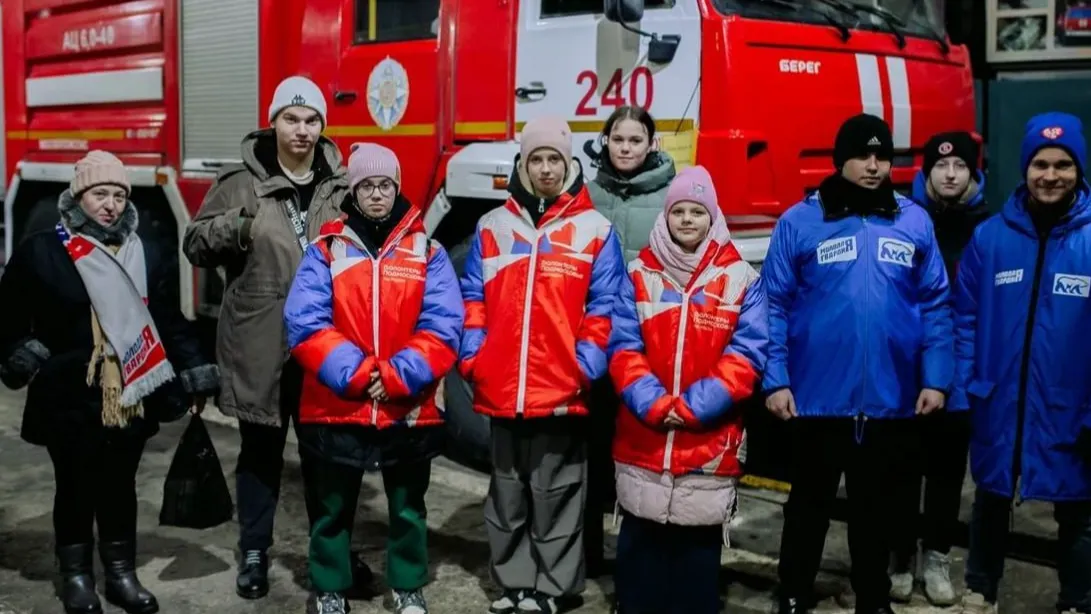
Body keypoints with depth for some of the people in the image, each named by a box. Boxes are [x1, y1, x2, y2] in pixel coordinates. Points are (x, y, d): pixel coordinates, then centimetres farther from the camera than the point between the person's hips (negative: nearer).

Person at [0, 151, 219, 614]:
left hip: (130, 399, 3)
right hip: (69, 400, -2)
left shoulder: (150, 256, 6)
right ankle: (76, 576, 24)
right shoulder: (40, 252, -3)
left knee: (121, 486, 13)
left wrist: (194, 375, 4)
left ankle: (122, 574, 25)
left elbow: (170, 322, 8)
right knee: (75, 487, 9)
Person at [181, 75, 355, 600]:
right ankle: (254, 552, 24)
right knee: (261, 448, 10)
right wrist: (237, 228, -18)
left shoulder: (341, 185, 7)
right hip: (260, 343, -1)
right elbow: (195, 246, 1)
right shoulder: (241, 182, 0)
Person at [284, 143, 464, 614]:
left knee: (408, 507, 14)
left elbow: (442, 329, -7)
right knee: (332, 508, 12)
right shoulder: (325, 250, 2)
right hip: (336, 407, 0)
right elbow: (305, 324, -9)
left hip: (410, 409, 1)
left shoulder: (428, 253, 3)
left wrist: (396, 377, -18)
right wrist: (355, 375, -18)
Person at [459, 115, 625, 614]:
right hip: (501, 390, 3)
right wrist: (472, 357, 0)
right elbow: (474, 300, 11)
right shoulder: (492, 227, 11)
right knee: (507, 496, 13)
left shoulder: (595, 230, 3)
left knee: (556, 496, 4)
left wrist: (584, 368, -9)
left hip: (562, 393, -3)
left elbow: (602, 310, 0)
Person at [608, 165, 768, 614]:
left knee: (698, 544, 5)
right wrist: (653, 404, -15)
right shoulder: (639, 274, 6)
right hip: (642, 437, 1)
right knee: (639, 542, 9)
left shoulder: (741, 279, 2)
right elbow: (623, 347, -1)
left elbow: (746, 355, -5)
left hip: (710, 442, -1)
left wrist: (691, 406, -14)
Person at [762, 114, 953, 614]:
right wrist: (775, 379, -11)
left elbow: (934, 305, 4)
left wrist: (936, 378, -2)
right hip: (817, 398, -2)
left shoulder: (915, 222, 3)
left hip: (891, 400, 2)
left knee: (876, 508, 17)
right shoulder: (799, 221, -5)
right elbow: (774, 306, -5)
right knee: (809, 506, 14)